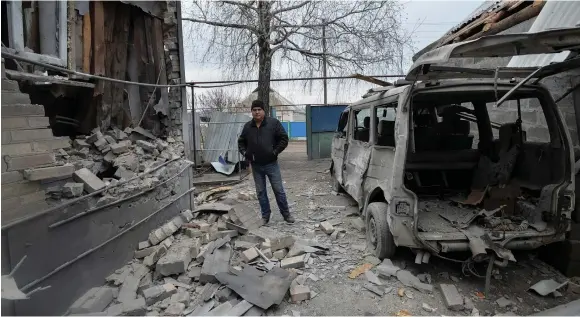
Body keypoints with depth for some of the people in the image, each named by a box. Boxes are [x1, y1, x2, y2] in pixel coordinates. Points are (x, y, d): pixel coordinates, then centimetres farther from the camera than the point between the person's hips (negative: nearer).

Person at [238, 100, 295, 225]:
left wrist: (275, 151, -12)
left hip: (271, 164, -3)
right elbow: (241, 142, 16)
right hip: (256, 166, 3)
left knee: (279, 190, 3)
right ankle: (265, 216, 24)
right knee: (261, 192, 10)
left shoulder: (273, 123, -6)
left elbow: (284, 139, -5)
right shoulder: (247, 126, 4)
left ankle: (286, 214, 18)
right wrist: (244, 152, -1)